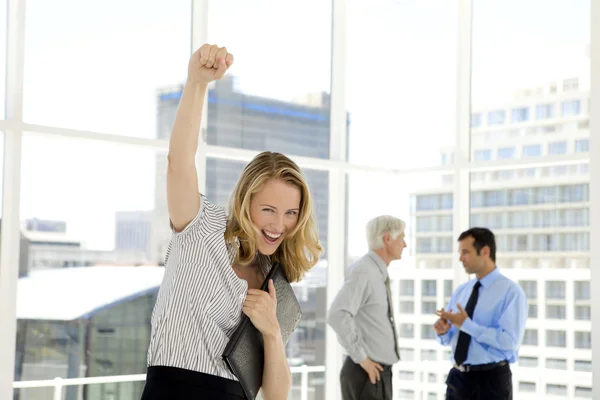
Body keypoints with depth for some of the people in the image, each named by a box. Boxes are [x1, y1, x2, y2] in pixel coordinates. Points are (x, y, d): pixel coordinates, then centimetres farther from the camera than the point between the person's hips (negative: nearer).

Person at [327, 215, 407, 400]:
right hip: (367, 374, -9)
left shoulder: (378, 274, 13)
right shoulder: (364, 272, -16)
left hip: (379, 372, 9)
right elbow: (338, 315, -30)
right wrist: (361, 357, -22)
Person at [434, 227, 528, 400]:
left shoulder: (511, 291, -11)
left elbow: (509, 341, -22)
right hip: (459, 377, 6)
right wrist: (443, 330, -8)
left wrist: (467, 324, -23)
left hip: (491, 380, -6)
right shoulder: (461, 291, 10)